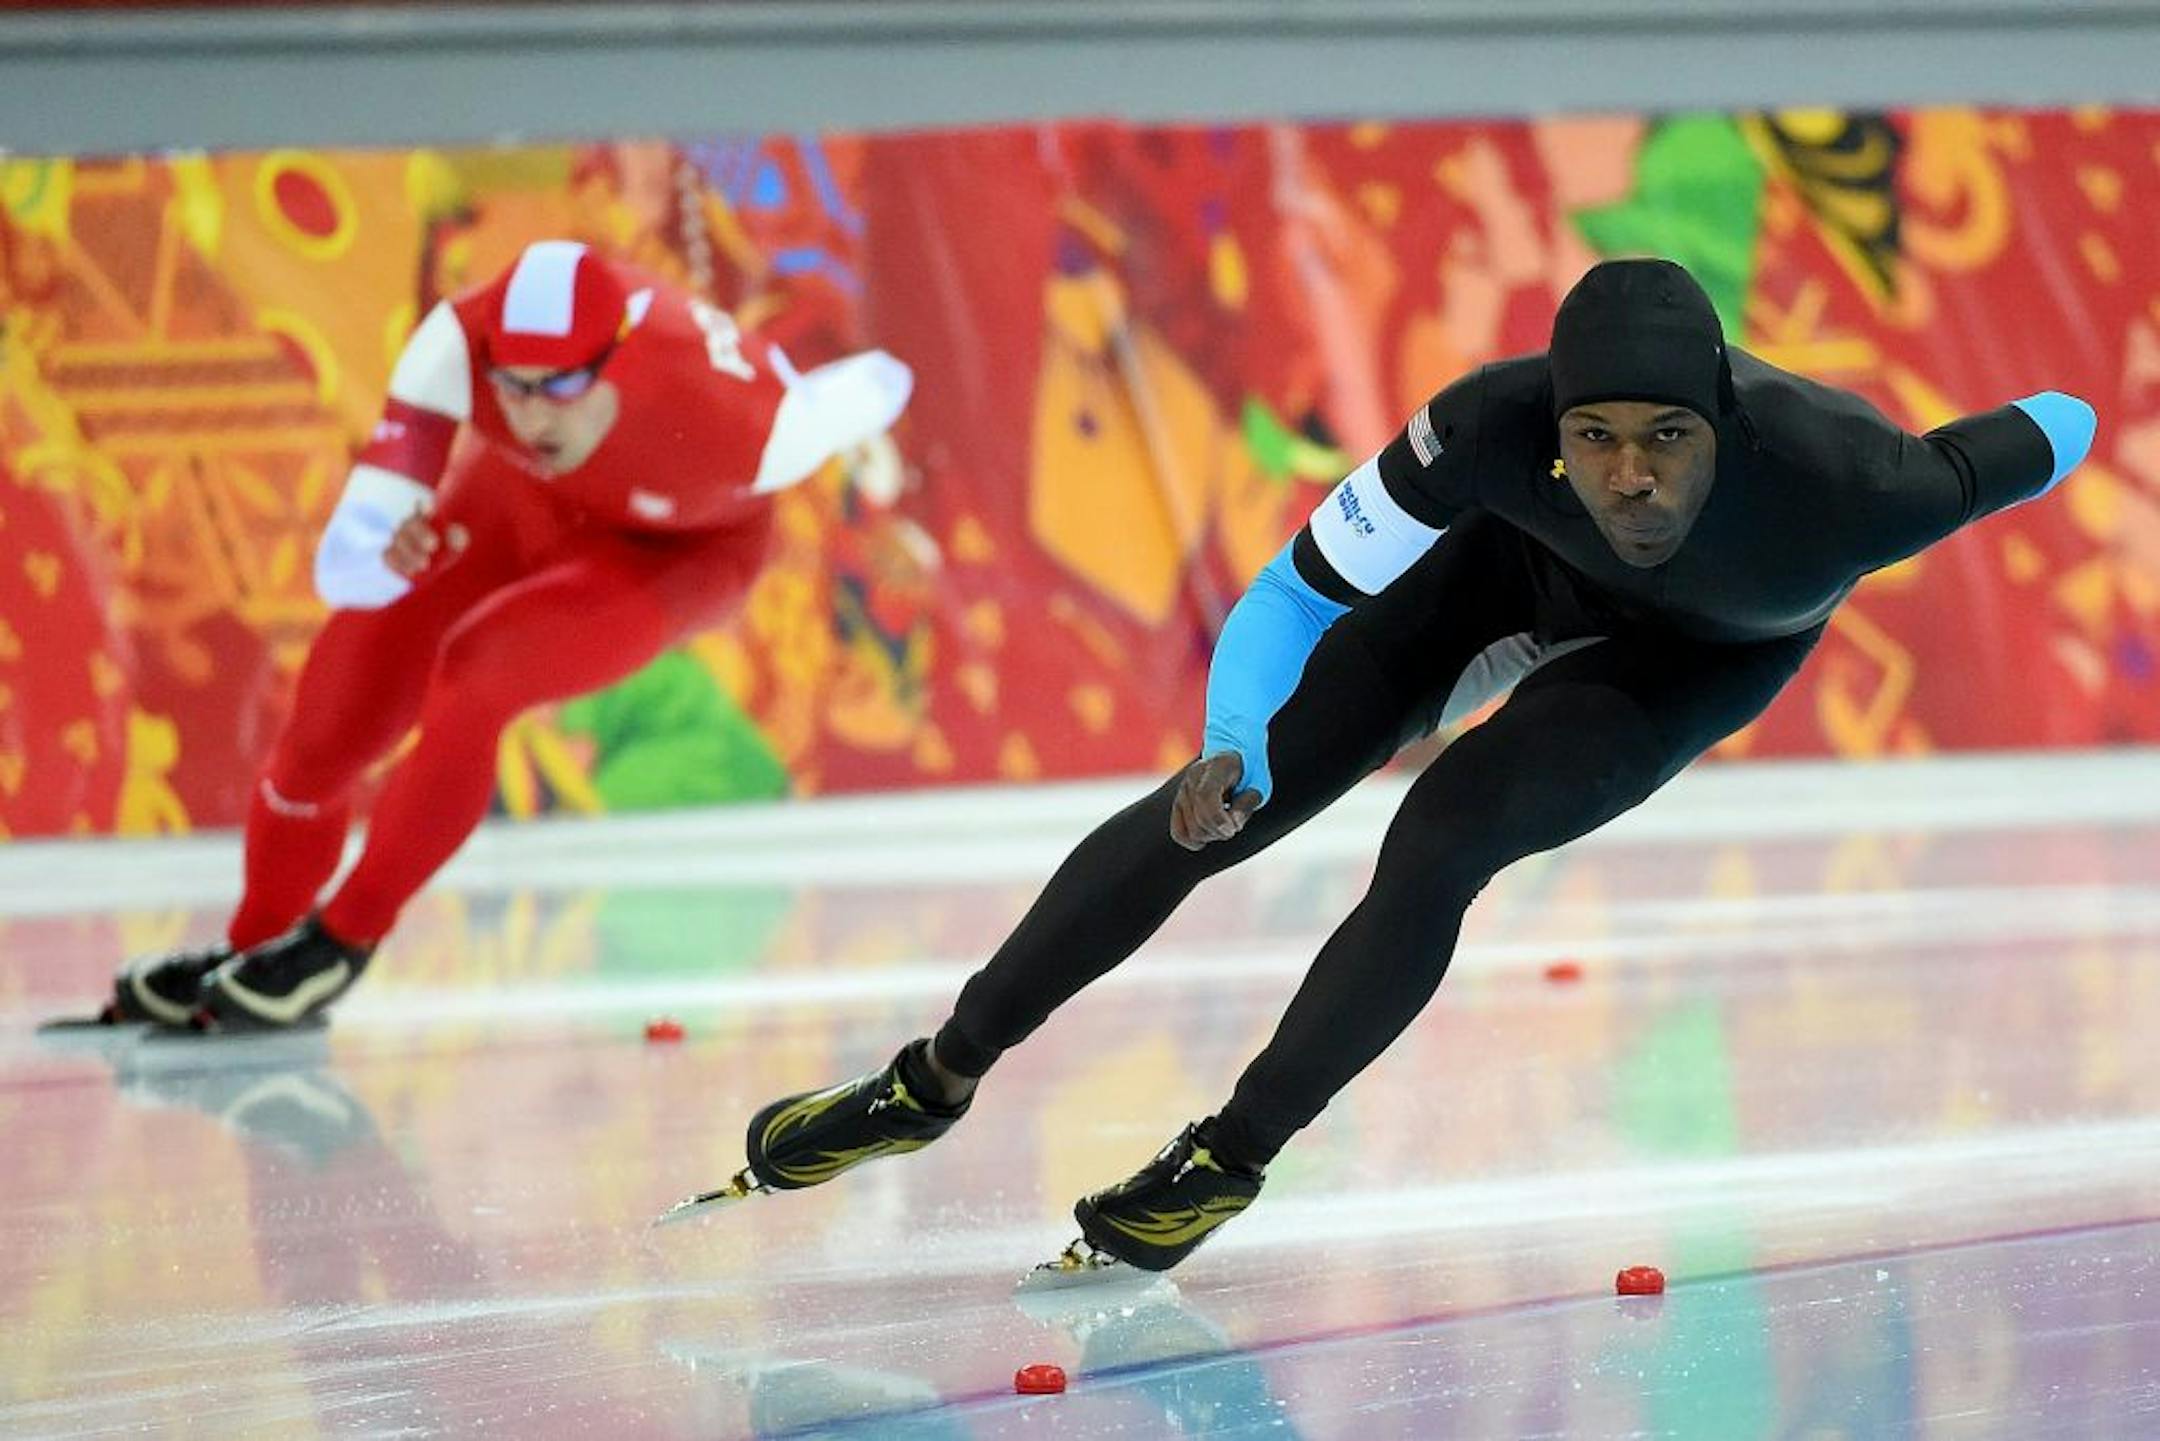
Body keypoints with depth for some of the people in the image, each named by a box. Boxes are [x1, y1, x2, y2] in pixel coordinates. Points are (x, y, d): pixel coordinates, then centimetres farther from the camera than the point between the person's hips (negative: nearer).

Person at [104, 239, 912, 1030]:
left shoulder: (736, 419, -45)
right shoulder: (459, 343, -38)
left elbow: (875, 388, -20)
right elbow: (342, 568, -34)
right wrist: (378, 546, -58)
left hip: (679, 548, -3)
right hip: (518, 501, 3)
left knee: (471, 675, -27)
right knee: (324, 735, 2)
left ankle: (342, 941, -5)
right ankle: (253, 946, 32)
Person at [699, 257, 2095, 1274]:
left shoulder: (1848, 488, -44)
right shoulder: (1498, 428, -40)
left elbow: (2046, 436, -23)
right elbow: (1295, 591, -27)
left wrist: (2061, 428, 2)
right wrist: (1235, 755, -46)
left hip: (1706, 658, -1)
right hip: (1522, 564, 1)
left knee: (1441, 839, -23)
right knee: (1214, 815, -2)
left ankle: (1232, 1161, -2)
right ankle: (940, 1079, 18)